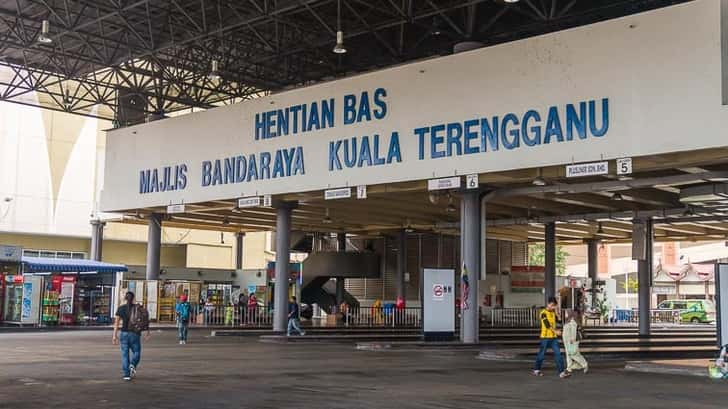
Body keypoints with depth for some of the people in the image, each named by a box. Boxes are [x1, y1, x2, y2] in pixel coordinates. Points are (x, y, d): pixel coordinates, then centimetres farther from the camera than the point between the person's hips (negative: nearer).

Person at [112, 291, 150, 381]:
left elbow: (117, 322, -4)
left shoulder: (120, 309, 0)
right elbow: (145, 321, -3)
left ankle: (126, 374, 1)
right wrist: (147, 332, 6)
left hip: (124, 333, 0)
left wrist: (115, 335, -3)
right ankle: (133, 365, -14)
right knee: (136, 352, 15)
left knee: (125, 354, 7)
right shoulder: (138, 308, 1)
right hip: (135, 334, 0)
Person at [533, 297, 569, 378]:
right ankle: (536, 370, 23)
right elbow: (547, 324, -20)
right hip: (545, 337, -6)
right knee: (542, 354, 6)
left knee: (558, 353, -4)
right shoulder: (543, 313, -10)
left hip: (554, 337, 6)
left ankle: (561, 372, -7)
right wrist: (555, 331, -28)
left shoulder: (553, 312, 12)